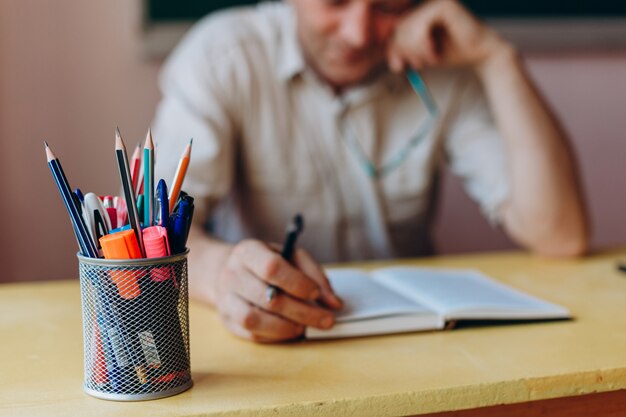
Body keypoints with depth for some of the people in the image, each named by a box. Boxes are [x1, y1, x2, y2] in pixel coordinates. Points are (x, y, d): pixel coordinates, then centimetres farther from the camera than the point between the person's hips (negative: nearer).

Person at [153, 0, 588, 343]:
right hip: (262, 344, -1)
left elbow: (560, 235, -13)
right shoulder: (222, 55, -9)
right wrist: (220, 269, -44)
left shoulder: (442, 72, -4)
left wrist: (495, 57, -17)